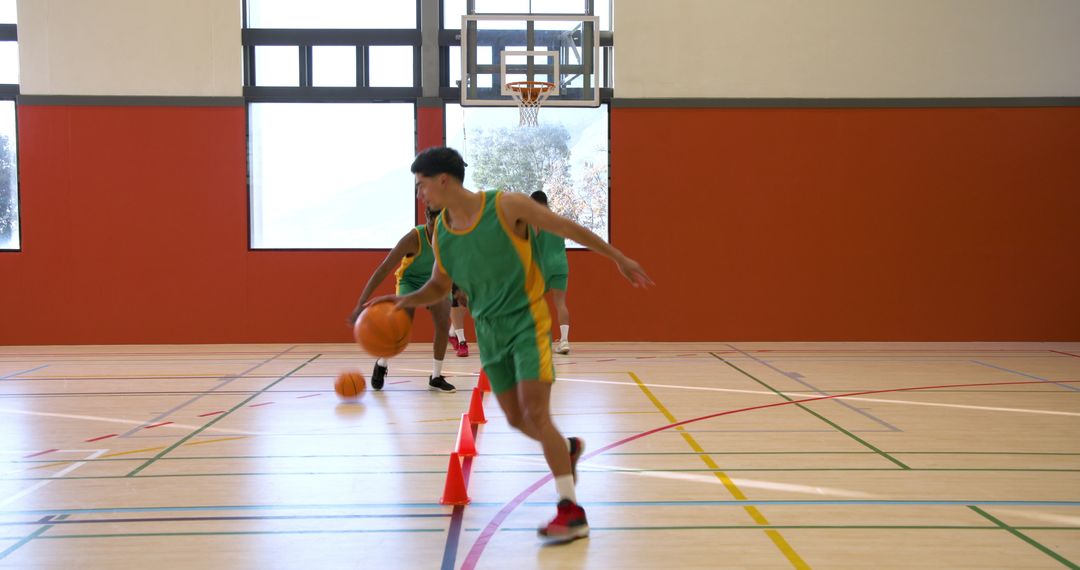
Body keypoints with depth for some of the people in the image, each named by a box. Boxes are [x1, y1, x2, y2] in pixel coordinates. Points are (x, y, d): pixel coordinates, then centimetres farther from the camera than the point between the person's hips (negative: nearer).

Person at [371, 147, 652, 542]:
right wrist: (408, 299, -6)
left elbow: (567, 228, -8)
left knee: (534, 413, -15)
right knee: (517, 420, 7)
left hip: (527, 321, -6)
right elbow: (439, 285, 14)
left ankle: (571, 511, -8)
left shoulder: (506, 206, -16)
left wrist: (618, 258, -4)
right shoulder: (441, 231, 1)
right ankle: (568, 449, 39)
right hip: (489, 330, 6)